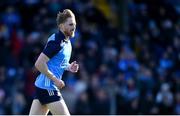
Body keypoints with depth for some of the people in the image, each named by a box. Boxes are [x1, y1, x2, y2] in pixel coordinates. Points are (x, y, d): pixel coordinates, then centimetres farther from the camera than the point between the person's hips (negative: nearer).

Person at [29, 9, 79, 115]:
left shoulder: (67, 42, 14)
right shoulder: (56, 41, -16)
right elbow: (39, 63, -21)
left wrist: (68, 67, 8)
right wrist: (55, 80, -18)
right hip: (48, 87, -9)